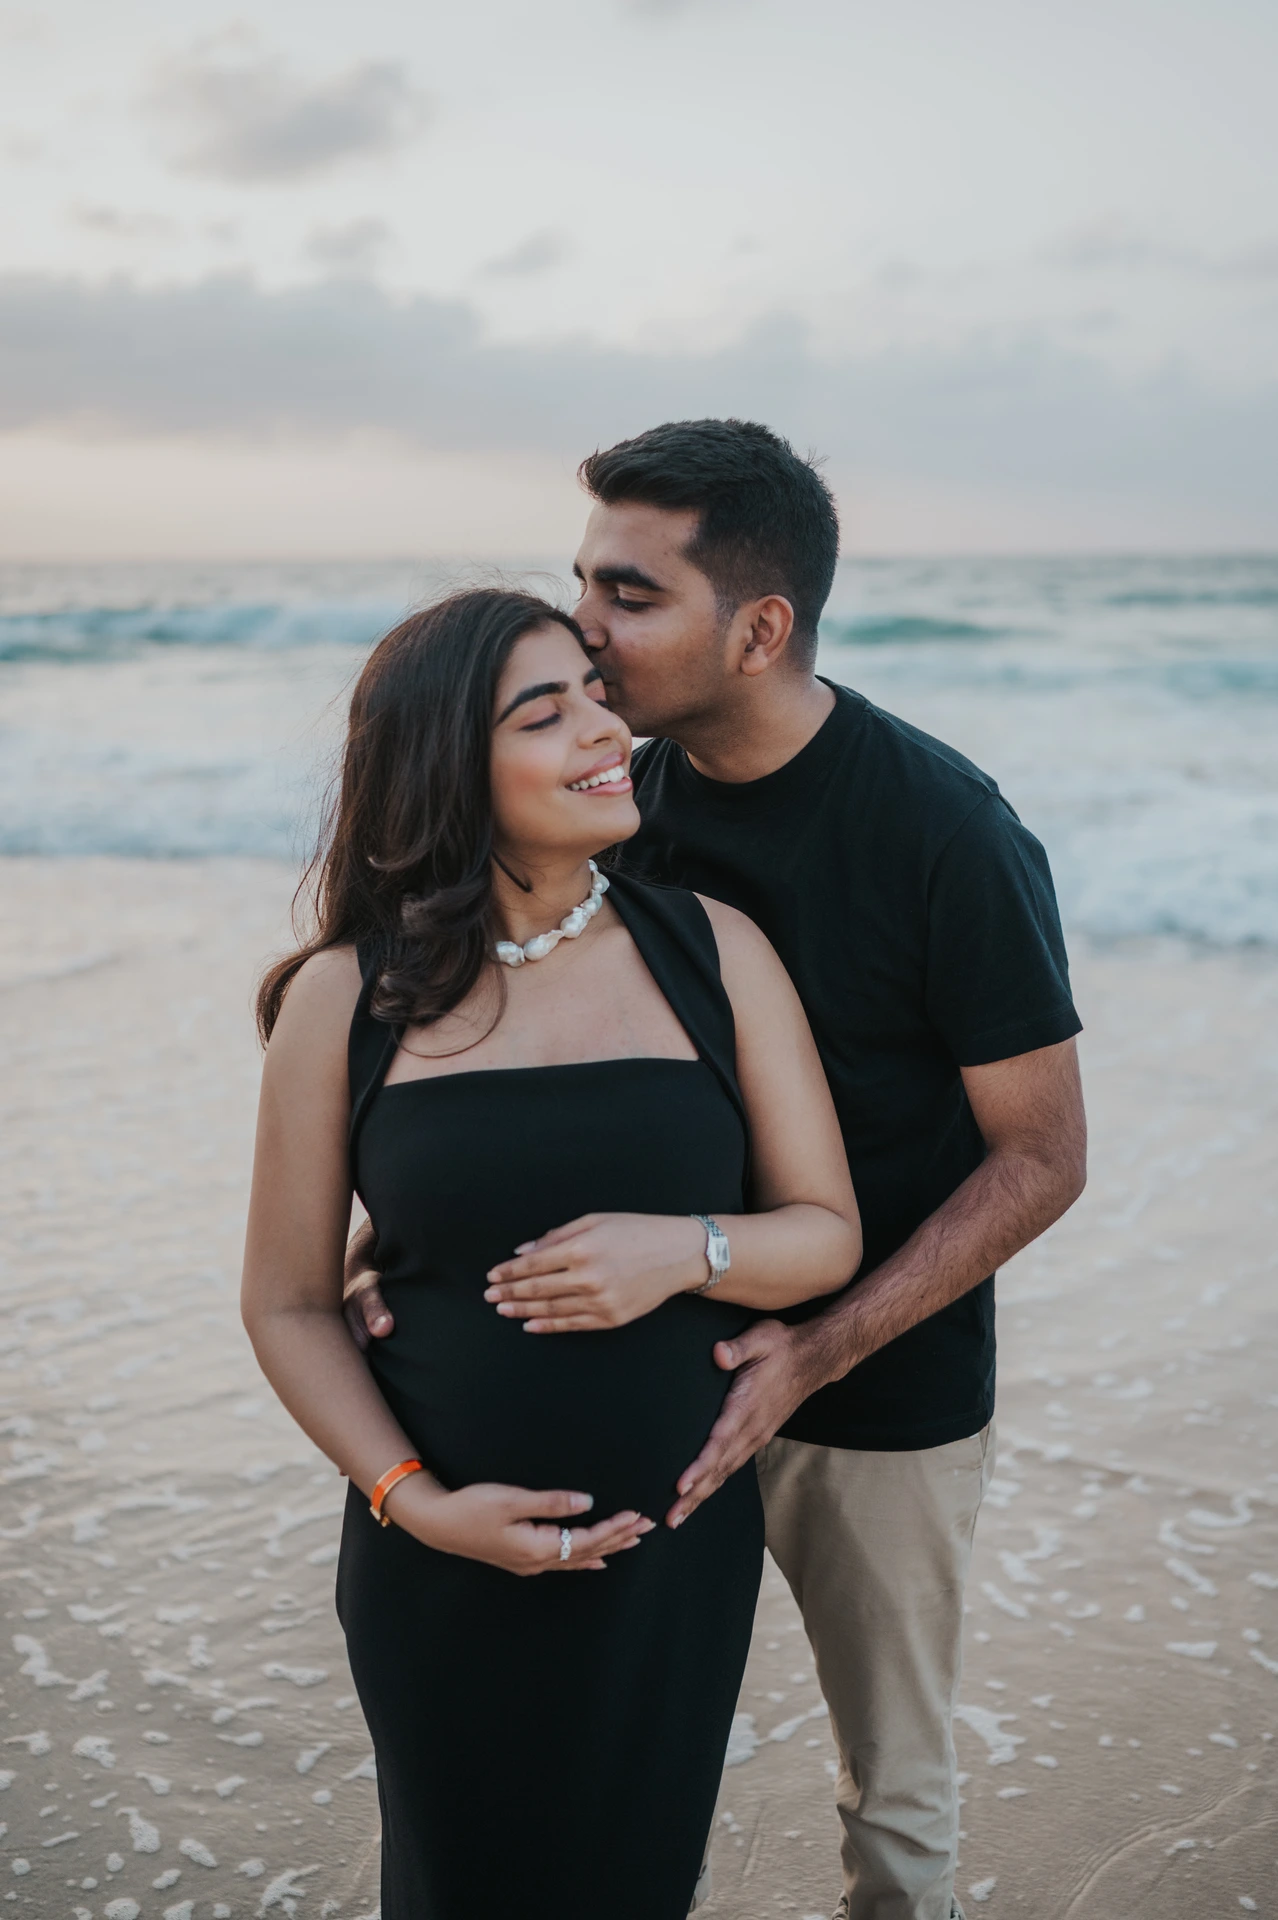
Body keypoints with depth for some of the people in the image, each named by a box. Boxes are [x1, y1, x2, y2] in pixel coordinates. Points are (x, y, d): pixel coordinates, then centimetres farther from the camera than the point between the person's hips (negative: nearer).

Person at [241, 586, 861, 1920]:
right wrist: (415, 1500, -13)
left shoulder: (712, 953, -4)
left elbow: (826, 1233, -1)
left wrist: (683, 1250, -21)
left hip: (680, 1547, 1)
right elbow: (286, 1302, -2)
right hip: (445, 1562, -1)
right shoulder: (348, 999, -7)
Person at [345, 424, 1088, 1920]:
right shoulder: (625, 801, -5)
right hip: (660, 1371, 4)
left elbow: (1041, 1155, -15)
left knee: (893, 1786, 17)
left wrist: (822, 1350, -24)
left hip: (883, 1392, -4)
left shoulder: (946, 832, -20)